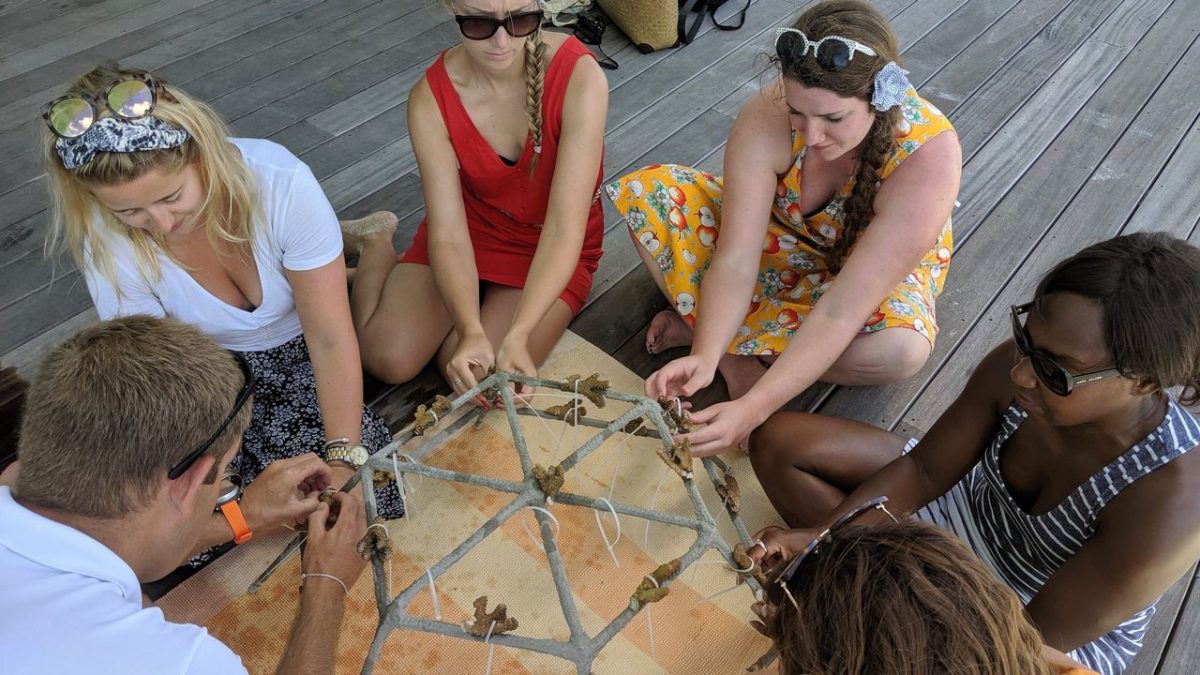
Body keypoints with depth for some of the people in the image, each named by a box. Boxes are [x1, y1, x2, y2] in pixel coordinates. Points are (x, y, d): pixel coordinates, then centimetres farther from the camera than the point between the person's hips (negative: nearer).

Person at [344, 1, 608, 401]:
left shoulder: (580, 77, -27)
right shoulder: (430, 99, -20)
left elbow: (563, 230, -30)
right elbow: (448, 236, -22)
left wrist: (517, 335, -42)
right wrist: (471, 331, -40)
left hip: (552, 249, -1)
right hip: (471, 230, 2)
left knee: (488, 380, -20)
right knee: (388, 360, -14)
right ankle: (377, 244, 16)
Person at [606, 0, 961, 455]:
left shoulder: (928, 153, -36)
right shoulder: (765, 119, -31)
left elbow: (840, 312, -39)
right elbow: (735, 262, -30)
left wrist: (752, 410, -46)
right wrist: (704, 357, -46)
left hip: (881, 266, -1)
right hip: (781, 240, 2)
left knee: (902, 348, -38)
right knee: (645, 192, -19)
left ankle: (692, 323, -20)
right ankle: (737, 360, -19)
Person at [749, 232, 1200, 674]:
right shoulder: (1014, 367, -25)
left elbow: (1035, 635, -26)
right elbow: (923, 470, -11)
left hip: (1059, 634, -4)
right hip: (974, 510, 5)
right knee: (781, 440, -3)